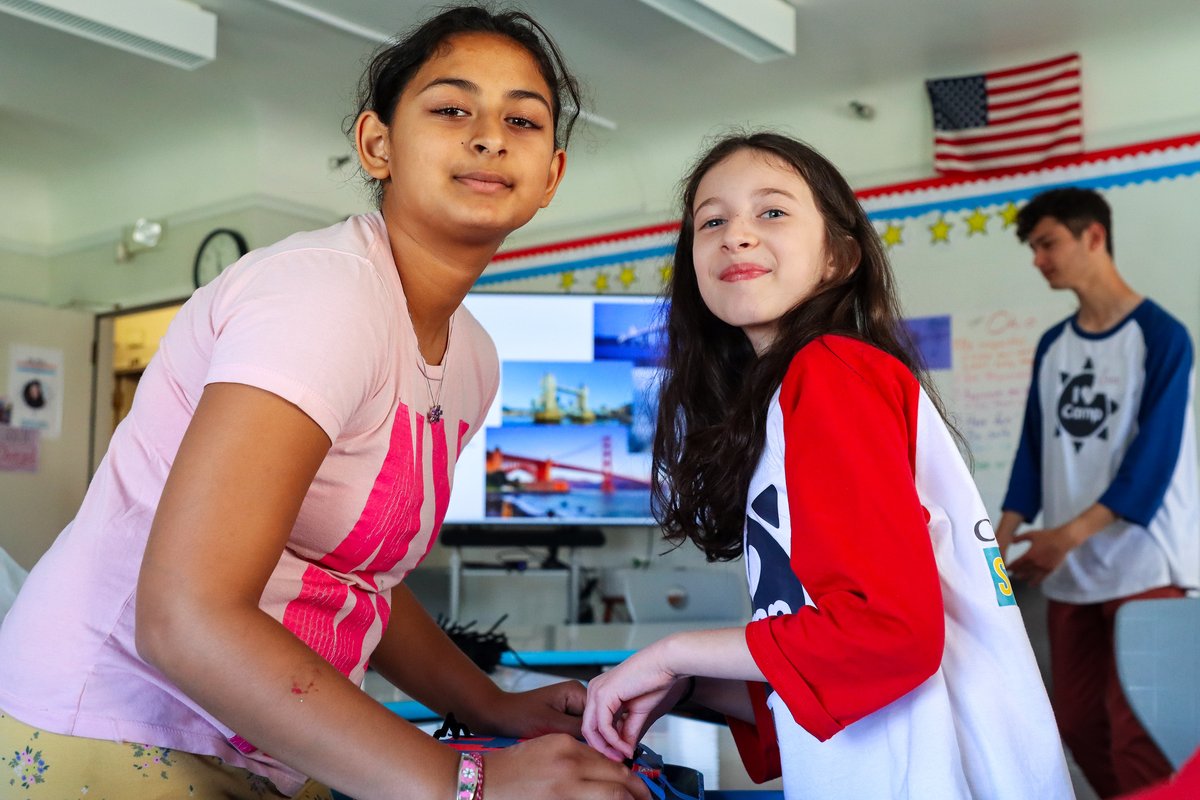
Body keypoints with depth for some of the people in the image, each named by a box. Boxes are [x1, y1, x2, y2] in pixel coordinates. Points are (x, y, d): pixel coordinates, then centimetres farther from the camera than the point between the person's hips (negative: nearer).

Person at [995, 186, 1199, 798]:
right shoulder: (1051, 347, 12)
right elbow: (1035, 450, 10)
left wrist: (1067, 535, -22)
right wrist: (1003, 535, -4)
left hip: (1143, 566, -6)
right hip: (1070, 572, 6)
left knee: (1135, 735, -8)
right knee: (1076, 721, 11)